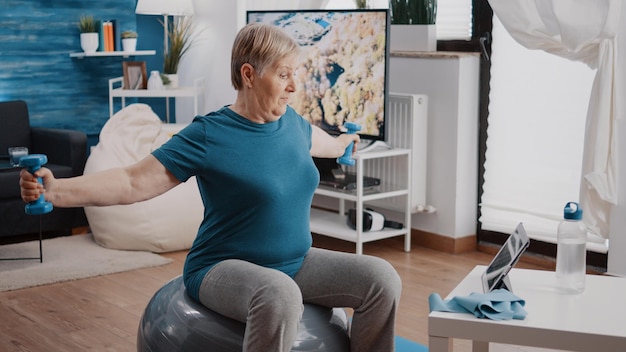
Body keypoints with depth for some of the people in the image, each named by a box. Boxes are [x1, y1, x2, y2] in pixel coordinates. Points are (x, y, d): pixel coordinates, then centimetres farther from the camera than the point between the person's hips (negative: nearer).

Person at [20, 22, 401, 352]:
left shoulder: (292, 122, 5)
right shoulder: (208, 135, -14)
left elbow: (319, 140, 30)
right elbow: (133, 183, -17)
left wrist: (344, 142, 51)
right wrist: (55, 190, -29)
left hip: (296, 263, 7)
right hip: (225, 269, -6)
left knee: (382, 278, -10)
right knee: (278, 296, -39)